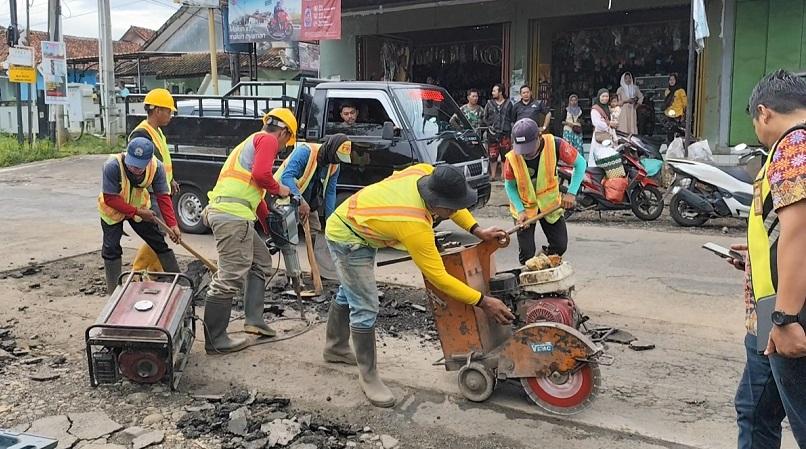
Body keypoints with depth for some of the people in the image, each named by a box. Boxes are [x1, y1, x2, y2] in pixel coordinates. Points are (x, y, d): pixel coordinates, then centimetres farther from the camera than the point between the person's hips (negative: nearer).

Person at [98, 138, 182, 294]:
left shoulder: (157, 167, -27)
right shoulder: (112, 166, -37)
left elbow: (163, 197, -22)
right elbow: (110, 198, -31)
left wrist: (172, 224, -30)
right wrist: (137, 212, -32)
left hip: (139, 208, 3)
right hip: (112, 210, -3)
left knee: (159, 242, 6)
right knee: (111, 249, -4)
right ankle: (114, 291, 7)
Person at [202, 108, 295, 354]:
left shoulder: (253, 141, 31)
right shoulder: (267, 140, 1)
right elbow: (261, 174, -17)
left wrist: (269, 224, 39)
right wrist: (279, 189, 3)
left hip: (231, 214, 10)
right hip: (233, 215, -10)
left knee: (261, 261, 21)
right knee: (230, 277, -7)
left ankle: (254, 319, 19)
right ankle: (215, 340, -3)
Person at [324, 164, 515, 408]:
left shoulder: (425, 172, -21)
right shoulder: (414, 226, -39)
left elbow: (451, 200, 1)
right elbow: (438, 277, -32)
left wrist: (477, 230, -7)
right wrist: (483, 301, -28)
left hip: (353, 224, 10)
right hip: (347, 239, -10)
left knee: (349, 293, 25)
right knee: (365, 309, -11)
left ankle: (336, 348, 46)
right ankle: (368, 378, 4)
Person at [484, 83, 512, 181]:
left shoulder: (508, 103, 7)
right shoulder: (489, 103, 9)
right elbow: (485, 118, 13)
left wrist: (511, 130, -1)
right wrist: (489, 126, -2)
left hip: (505, 133, -1)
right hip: (492, 133, 1)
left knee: (505, 155, 1)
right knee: (492, 155, 1)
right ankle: (493, 175, 9)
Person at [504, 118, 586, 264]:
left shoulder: (554, 145, -26)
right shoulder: (512, 157, -25)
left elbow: (580, 163, -14)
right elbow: (510, 185, -10)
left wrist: (571, 193, -22)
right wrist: (520, 211, -21)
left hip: (550, 202, 1)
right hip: (524, 205, -1)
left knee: (560, 246, 4)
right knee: (527, 253, -3)